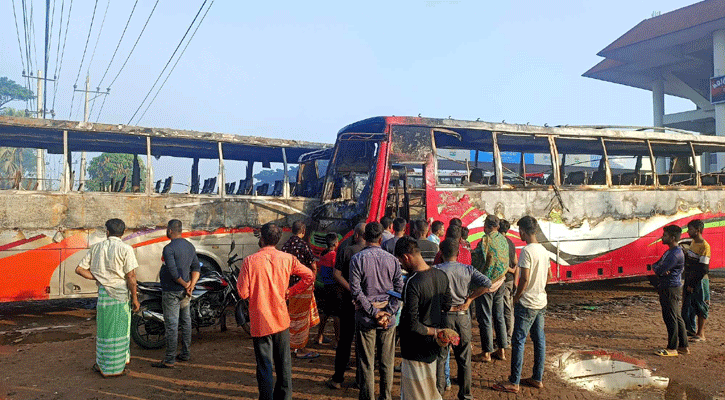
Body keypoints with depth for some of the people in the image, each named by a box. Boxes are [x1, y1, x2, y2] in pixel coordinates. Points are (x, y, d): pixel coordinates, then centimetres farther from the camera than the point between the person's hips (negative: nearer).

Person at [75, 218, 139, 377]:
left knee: (103, 328, 16)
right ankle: (115, 368, 12)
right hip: (120, 293, -5)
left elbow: (79, 269, 7)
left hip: (102, 293, 5)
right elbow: (131, 277, -12)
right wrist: (135, 298, -6)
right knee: (118, 330, 4)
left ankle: (102, 364, 28)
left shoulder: (96, 248, 7)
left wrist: (97, 278, 8)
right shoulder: (125, 249, -9)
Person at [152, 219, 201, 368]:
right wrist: (191, 285, -4)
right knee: (186, 322, 15)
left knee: (171, 325, -4)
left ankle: (169, 360, 2)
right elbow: (196, 267, 6)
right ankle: (185, 353, 25)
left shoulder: (169, 248, -17)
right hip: (185, 293, 8)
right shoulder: (190, 246, 9)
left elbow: (173, 272, -24)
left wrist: (185, 285, -12)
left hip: (172, 292, -8)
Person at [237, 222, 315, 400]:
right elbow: (309, 276, -1)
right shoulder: (287, 258, -4)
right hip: (281, 319, 3)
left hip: (260, 322, -3)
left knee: (264, 365, 7)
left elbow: (243, 293, -12)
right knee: (284, 362, 16)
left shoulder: (250, 261, -13)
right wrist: (290, 291, 7)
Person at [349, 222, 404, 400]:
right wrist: (388, 313, -6)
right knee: (387, 360, 14)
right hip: (388, 318, 3)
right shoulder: (392, 259, 0)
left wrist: (373, 312, -11)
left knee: (366, 361, 6)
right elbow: (399, 289, -3)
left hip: (365, 317, -2)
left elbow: (356, 290, -13)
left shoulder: (357, 259, -7)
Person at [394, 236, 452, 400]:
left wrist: (433, 331, -12)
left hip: (416, 348, -7)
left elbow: (411, 324, -26)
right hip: (434, 346, 8)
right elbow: (446, 306, 12)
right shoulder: (441, 275, -3)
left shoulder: (412, 283, -26)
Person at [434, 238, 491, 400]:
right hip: (463, 316, 2)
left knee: (439, 357, 11)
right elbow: (486, 283, -11)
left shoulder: (436, 270, -10)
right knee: (464, 359, 15)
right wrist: (469, 299, -5)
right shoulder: (468, 269, -2)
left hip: (443, 315, -2)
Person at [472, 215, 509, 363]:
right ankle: (501, 350, 20)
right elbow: (506, 263, 13)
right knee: (499, 317, 14)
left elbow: (478, 263, -16)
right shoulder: (503, 240, 5)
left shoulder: (485, 241, -18)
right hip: (500, 283, 7)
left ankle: (486, 353, 7)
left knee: (485, 319, 1)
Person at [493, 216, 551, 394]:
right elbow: (548, 276, 17)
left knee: (518, 342, -2)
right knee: (539, 340, 13)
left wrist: (516, 298, -9)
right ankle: (537, 378, 22)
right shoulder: (544, 250, 8)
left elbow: (524, 279, -20)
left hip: (527, 304, -9)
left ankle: (514, 382, 3)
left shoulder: (527, 250, -18)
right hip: (541, 302, 9)